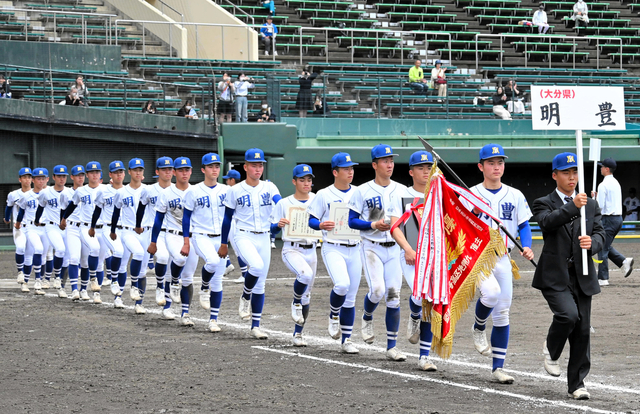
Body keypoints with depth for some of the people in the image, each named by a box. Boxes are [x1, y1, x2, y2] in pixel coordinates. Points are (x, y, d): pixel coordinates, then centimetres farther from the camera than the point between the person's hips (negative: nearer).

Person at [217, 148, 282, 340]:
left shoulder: (269, 188, 3)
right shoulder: (235, 191, -1)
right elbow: (227, 218, 6)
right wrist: (223, 243, 8)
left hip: (263, 238, 3)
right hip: (244, 236, -3)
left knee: (260, 284, 5)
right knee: (257, 266, -31)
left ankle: (256, 326, 12)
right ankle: (245, 298, -4)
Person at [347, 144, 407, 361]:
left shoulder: (401, 190, 7)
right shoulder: (362, 191, -2)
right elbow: (352, 221, -2)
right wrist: (374, 225, -17)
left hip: (394, 248, 3)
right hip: (372, 247, -3)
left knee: (394, 296, -1)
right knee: (377, 290, -19)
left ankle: (392, 346, 5)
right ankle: (367, 318, 15)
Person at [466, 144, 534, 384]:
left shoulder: (515, 196, 8)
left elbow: (524, 225, 9)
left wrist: (527, 248, -8)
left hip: (503, 258, 4)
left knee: (502, 314, 2)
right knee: (491, 292, -31)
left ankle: (498, 368, 8)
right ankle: (479, 329, 1)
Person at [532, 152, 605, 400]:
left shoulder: (591, 205, 15)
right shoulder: (544, 203, 3)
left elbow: (600, 233, 4)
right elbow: (547, 221, -19)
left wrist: (592, 243, -19)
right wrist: (573, 206, -33)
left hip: (582, 277, 4)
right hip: (555, 277, -4)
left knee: (582, 330, 1)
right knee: (568, 315, -24)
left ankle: (576, 383, 12)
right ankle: (551, 350, 7)